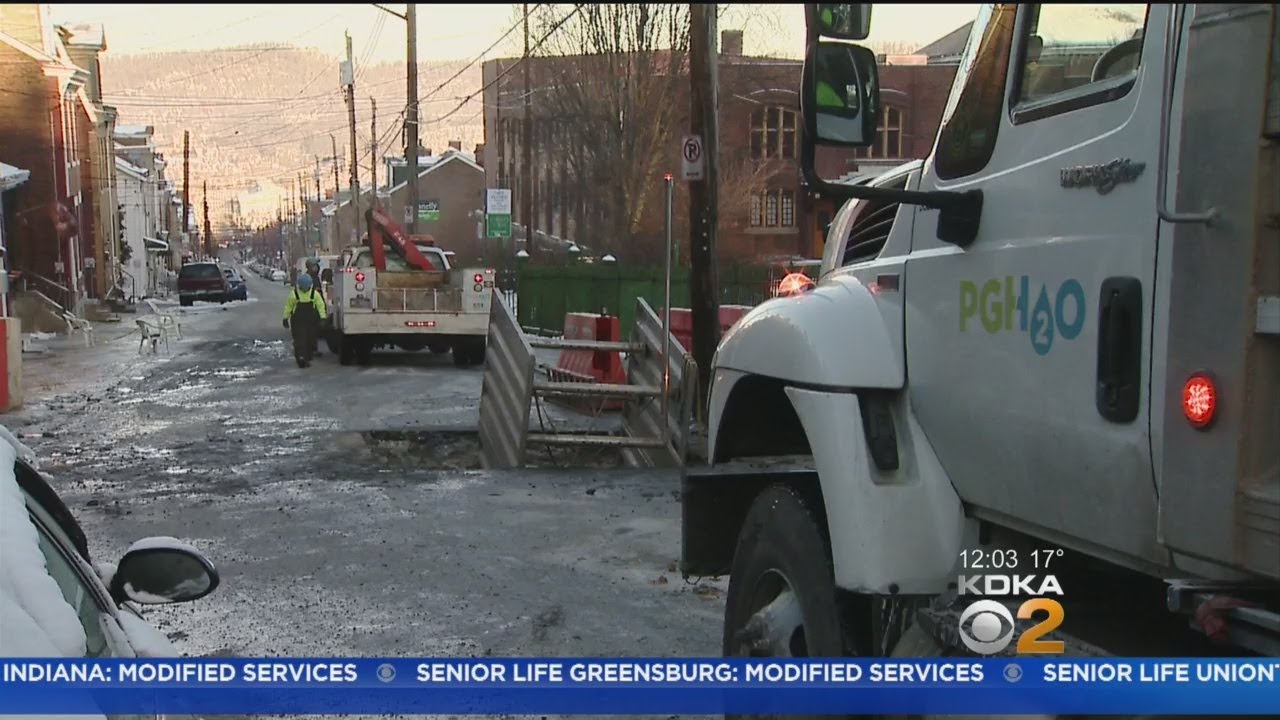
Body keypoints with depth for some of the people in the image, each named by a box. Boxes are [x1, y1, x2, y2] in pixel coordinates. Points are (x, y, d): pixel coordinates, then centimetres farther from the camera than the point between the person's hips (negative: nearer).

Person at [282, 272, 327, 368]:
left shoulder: (314, 293, -1)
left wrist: (322, 317, -5)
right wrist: (286, 318, 5)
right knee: (300, 339, -12)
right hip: (298, 321, -2)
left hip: (311, 321, 2)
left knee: (310, 340, 6)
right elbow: (288, 307, 4)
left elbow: (320, 305, 3)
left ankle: (308, 359, 16)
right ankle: (300, 357, -16)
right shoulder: (294, 294, -5)